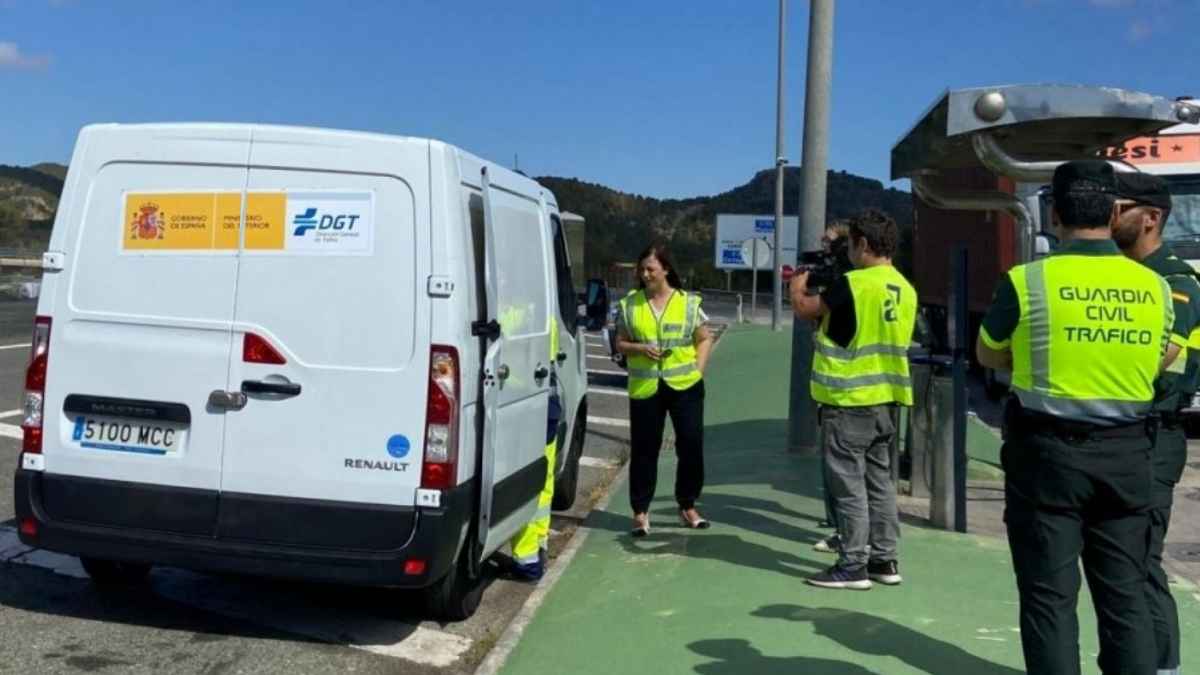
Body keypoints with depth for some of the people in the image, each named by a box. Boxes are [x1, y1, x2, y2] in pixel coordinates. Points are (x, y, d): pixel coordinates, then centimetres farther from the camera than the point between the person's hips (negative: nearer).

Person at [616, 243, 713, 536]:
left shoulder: (688, 302, 3)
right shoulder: (630, 303, 5)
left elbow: (704, 339, 9)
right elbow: (621, 343, 10)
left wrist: (698, 369, -4)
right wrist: (640, 348, -10)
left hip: (685, 384, 0)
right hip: (645, 387, 0)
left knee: (691, 445, 4)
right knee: (644, 449, 3)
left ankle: (688, 506, 20)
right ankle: (640, 511, 12)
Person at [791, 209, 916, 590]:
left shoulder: (853, 283, -17)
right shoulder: (905, 290, 8)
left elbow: (804, 309, -8)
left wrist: (799, 284, 12)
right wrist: (822, 289, 18)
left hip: (849, 400, -8)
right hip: (886, 399, 8)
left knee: (849, 483, -1)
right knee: (879, 480, 14)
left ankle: (853, 566, 4)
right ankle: (884, 561, 21)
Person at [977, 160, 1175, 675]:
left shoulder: (1028, 281, -11)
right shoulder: (1155, 287, 1)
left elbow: (987, 354, 5)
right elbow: (1156, 365, 17)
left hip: (1049, 451, -4)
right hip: (1126, 455, 4)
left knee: (1050, 594, 4)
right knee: (1125, 592, 13)